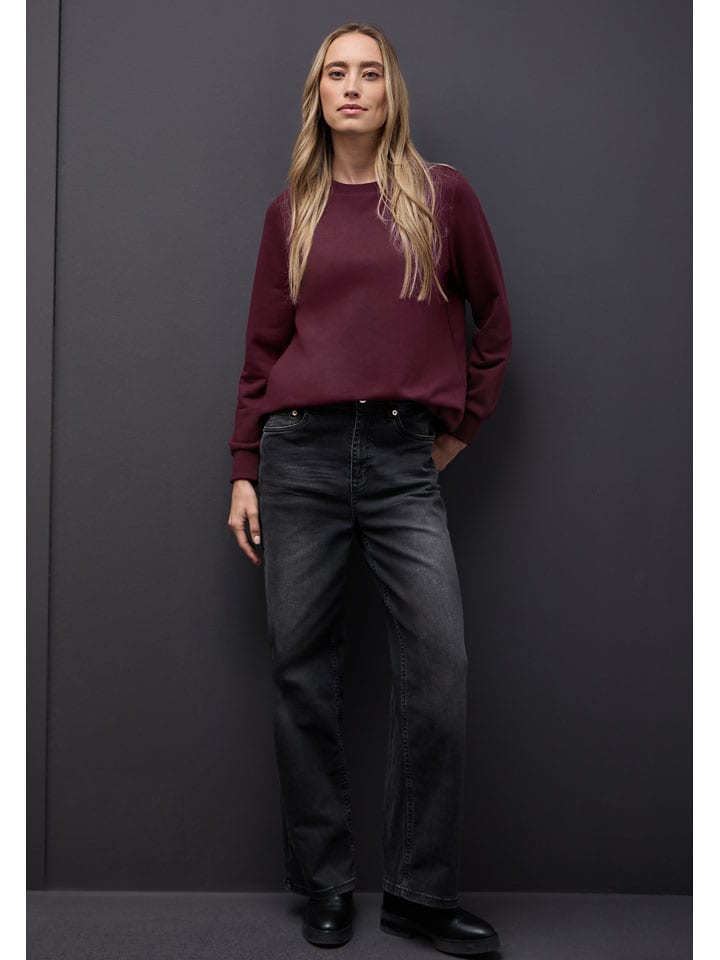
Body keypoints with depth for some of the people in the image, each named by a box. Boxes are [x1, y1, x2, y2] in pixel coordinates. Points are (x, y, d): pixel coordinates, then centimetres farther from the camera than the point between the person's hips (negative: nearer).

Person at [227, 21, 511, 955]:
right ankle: (324, 885, 17)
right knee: (302, 670, 3)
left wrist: (464, 425, 10)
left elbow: (492, 320, 15)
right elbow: (263, 348, 11)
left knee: (439, 668, -10)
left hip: (405, 463, -1)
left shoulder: (443, 194, 8)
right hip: (300, 455, 2)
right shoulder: (292, 211, 12)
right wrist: (244, 471, 6)